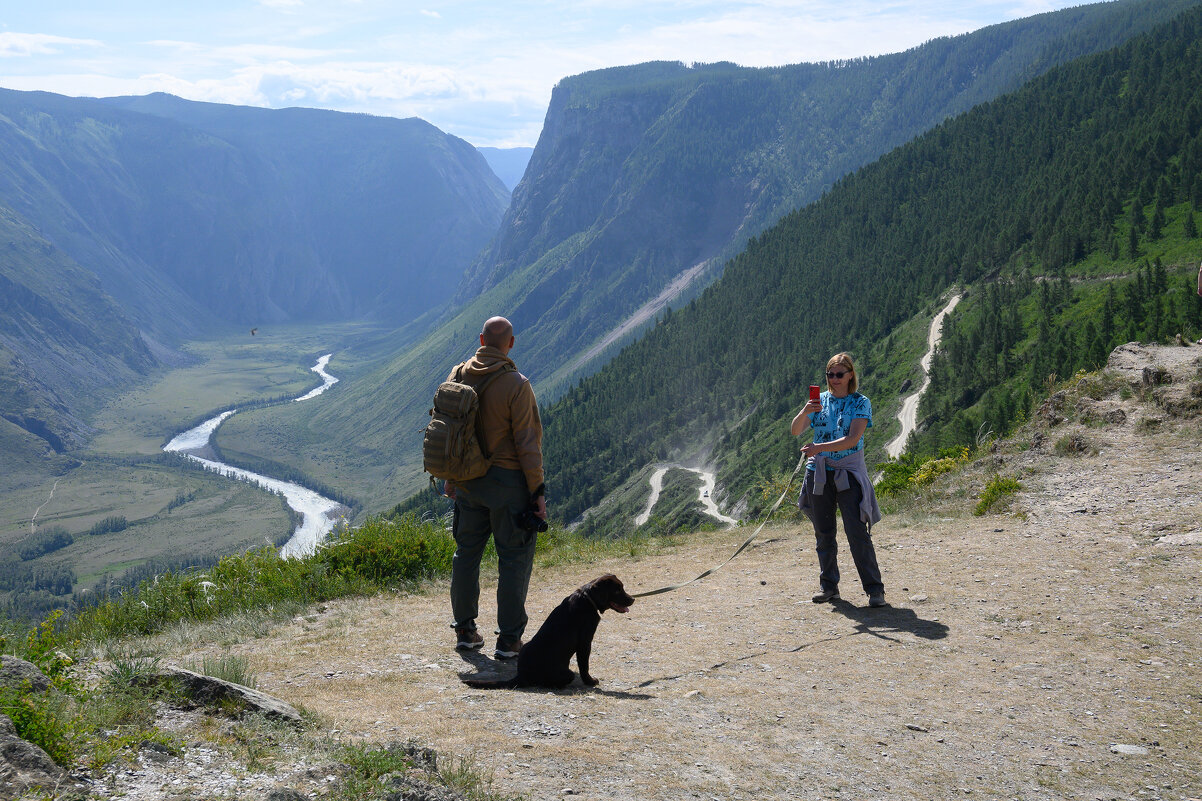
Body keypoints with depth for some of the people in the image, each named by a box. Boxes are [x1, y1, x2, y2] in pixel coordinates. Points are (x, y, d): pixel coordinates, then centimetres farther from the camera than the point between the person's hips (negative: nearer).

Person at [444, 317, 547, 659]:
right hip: (507, 480, -5)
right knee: (514, 559, 4)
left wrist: (450, 477, 20)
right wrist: (538, 490, -8)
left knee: (467, 552, 16)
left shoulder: (458, 375, 2)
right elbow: (527, 444, -15)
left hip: (467, 479, 6)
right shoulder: (516, 385, -16)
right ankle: (509, 639, 6)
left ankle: (465, 630, 24)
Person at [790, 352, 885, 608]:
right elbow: (795, 431, 0)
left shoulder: (860, 403, -1)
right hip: (819, 472, 4)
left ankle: (875, 589, -4)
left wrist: (820, 448, -25)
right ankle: (829, 587, 19)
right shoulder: (820, 400, 8)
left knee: (858, 533, -10)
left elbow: (853, 438, -14)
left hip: (848, 472, -4)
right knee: (824, 533, 8)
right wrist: (804, 412, -20)